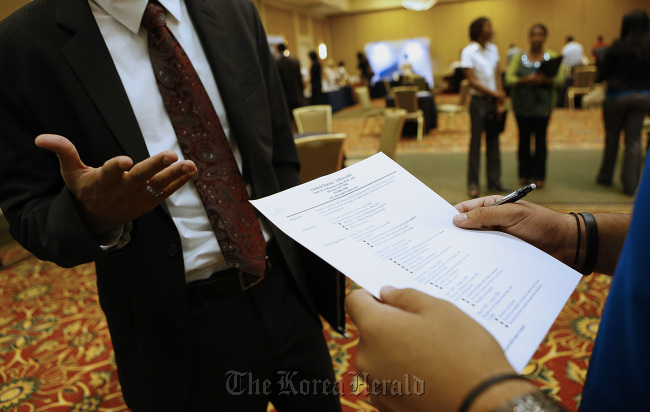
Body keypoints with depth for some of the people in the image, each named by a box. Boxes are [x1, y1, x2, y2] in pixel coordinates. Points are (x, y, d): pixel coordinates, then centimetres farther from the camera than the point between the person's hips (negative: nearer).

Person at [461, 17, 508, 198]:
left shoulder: (493, 49, 10)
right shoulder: (468, 52, -7)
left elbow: (497, 76, 7)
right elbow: (472, 81, -11)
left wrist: (499, 103, -1)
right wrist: (494, 93, -15)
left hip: (493, 101, 5)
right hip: (479, 101, -5)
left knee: (493, 141, 9)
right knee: (476, 141, -1)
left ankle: (494, 180, 17)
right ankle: (473, 183, 7)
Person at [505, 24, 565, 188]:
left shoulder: (552, 56, 5)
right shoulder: (519, 56, 6)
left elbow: (560, 79, -4)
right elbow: (509, 79, -4)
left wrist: (544, 80, -22)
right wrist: (525, 80, -21)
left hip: (543, 105, 0)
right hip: (522, 105, 1)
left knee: (541, 138, 1)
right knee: (524, 138, 4)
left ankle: (539, 176, 11)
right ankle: (524, 174, 16)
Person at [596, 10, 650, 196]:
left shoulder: (618, 46, -10)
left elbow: (603, 74, -6)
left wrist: (599, 77, 15)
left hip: (617, 95, -3)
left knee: (612, 137, 11)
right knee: (634, 139, 5)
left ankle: (606, 176, 23)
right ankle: (631, 184, 4)